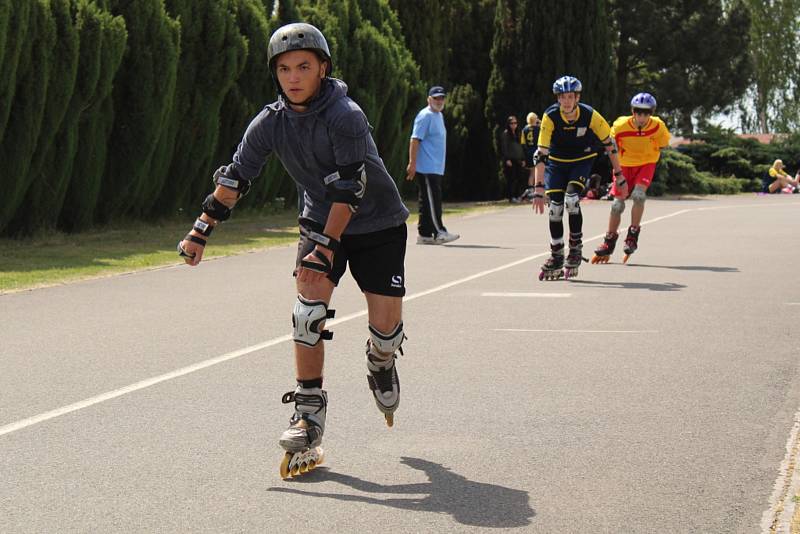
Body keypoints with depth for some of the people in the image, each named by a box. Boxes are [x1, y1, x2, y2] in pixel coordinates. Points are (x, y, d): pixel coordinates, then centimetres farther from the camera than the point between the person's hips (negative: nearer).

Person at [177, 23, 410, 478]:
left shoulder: (345, 116, -27)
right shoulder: (271, 122, -10)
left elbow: (349, 187, -31)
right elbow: (236, 176, -3)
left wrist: (326, 246, -36)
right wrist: (203, 229, -7)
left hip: (377, 223, -4)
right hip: (321, 221, 4)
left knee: (386, 320, -8)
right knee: (309, 308, -17)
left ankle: (382, 366, 30)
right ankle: (309, 414, -9)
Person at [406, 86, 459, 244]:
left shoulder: (439, 115, 19)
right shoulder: (425, 116, -10)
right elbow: (415, 140, -17)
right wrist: (412, 163, -22)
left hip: (437, 168, 9)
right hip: (427, 168, -9)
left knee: (428, 201, 10)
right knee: (432, 200, -10)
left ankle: (425, 234, 13)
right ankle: (439, 232, -11)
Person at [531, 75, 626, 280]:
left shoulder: (590, 116, -23)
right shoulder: (550, 117, -25)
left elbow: (609, 145, -9)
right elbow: (541, 154, -26)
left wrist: (619, 176, -5)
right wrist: (539, 190, -33)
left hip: (582, 161, -1)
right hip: (556, 163, 1)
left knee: (571, 200, -23)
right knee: (555, 207, -9)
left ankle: (576, 249, -5)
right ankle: (556, 257, 7)